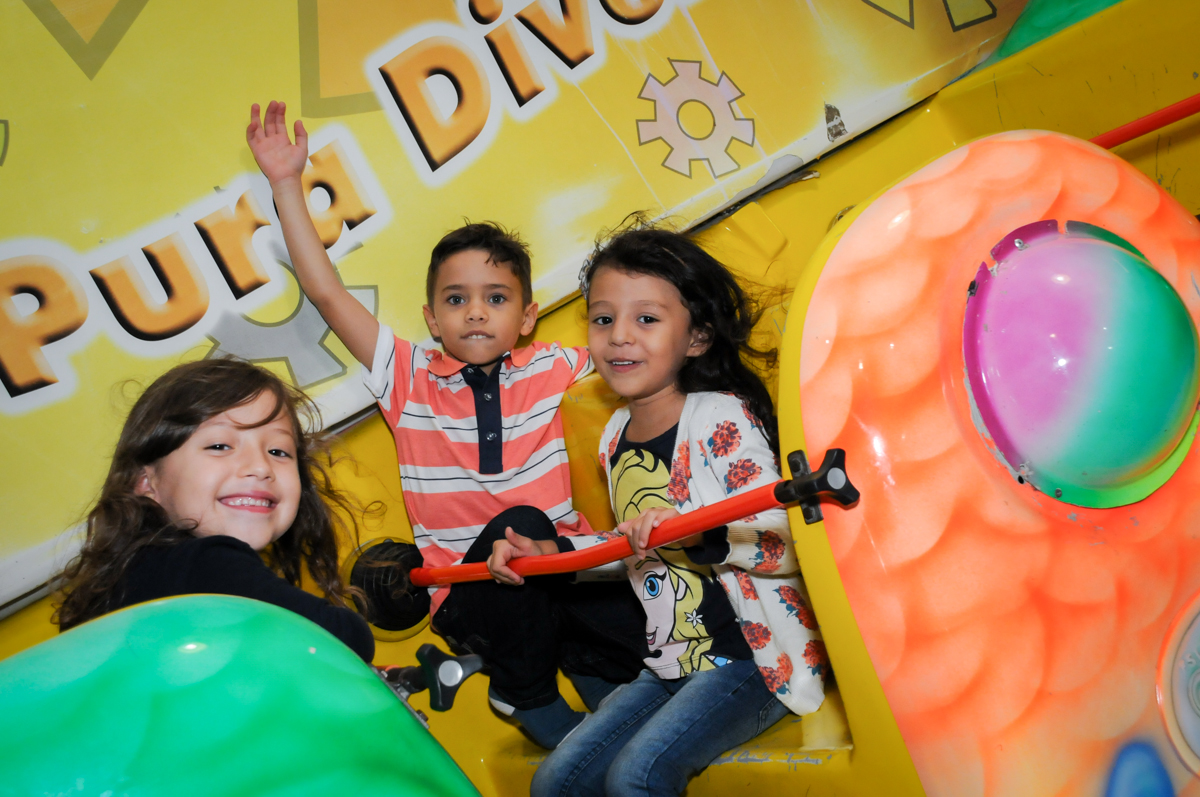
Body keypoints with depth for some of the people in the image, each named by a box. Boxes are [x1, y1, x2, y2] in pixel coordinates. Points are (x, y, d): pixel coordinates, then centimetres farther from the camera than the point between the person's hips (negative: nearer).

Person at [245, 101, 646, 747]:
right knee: (520, 523, -33)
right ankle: (525, 692, -12)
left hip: (560, 575, 0)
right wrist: (287, 185, 1)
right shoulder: (410, 379, 3)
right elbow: (327, 293, 0)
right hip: (469, 599, 0)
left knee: (640, 642, -27)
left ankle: (583, 662, 8)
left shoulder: (550, 371, 6)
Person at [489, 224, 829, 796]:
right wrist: (550, 553, 11)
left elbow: (790, 545, -24)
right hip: (671, 663, 8)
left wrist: (698, 534, -39)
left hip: (752, 656, -8)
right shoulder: (615, 437, 6)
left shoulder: (721, 419, -18)